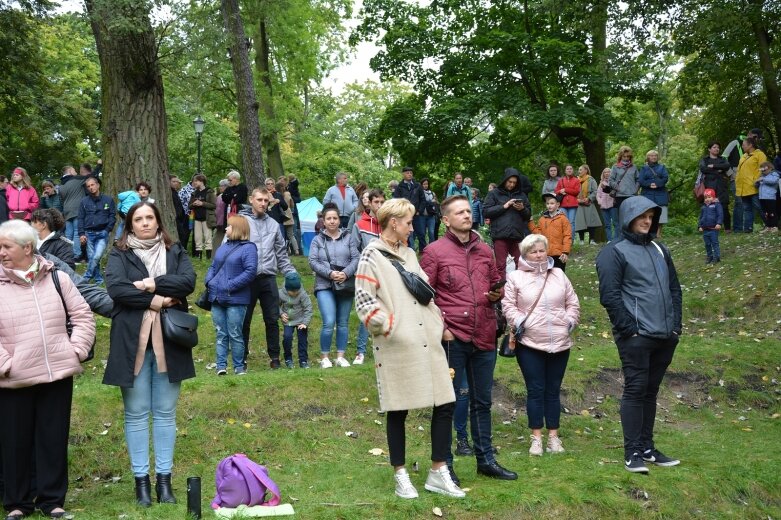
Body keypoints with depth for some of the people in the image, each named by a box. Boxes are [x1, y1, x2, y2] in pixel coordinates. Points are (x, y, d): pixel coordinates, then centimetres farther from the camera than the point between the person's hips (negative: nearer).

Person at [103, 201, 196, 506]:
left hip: (168, 341, 2)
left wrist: (153, 284, -16)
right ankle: (141, 479, 13)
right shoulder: (119, 255, 4)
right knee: (136, 413, 4)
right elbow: (115, 288, -13)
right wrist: (156, 300, -16)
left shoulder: (175, 252, 10)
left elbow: (188, 281, -7)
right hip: (132, 342, -1)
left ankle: (164, 478, 15)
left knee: (165, 412, 7)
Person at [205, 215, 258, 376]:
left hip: (235, 300, -7)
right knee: (221, 334, 7)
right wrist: (209, 281, 0)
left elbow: (250, 271, -16)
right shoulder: (223, 247, 17)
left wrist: (231, 286, -20)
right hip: (217, 298, 7)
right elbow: (213, 267, 21)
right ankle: (221, 365, 10)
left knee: (235, 335, -1)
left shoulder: (248, 248, -7)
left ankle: (239, 367, 9)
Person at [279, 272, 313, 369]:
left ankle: (303, 360, 8)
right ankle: (288, 359, 4)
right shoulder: (281, 294, -11)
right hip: (288, 321, 1)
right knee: (287, 337, -15)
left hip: (301, 321, -1)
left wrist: (305, 323, -20)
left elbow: (308, 309, -14)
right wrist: (281, 313, -13)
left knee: (303, 339, -5)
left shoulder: (303, 294, -18)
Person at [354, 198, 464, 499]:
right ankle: (401, 475, 17)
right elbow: (364, 301, -10)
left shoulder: (408, 253, 18)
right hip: (397, 347, -7)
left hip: (428, 342, 7)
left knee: (444, 404, 3)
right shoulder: (372, 256, -3)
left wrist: (439, 322, 13)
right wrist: (391, 328, -17)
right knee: (397, 411, 4)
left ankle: (439, 473, 15)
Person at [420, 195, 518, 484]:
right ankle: (445, 464, 14)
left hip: (484, 338, 5)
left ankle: (485, 459, 26)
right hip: (452, 338, -5)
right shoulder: (434, 252, -3)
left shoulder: (484, 251, 13)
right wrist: (440, 328, -12)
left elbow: (496, 284, 24)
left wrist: (497, 294, 1)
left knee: (482, 401, 15)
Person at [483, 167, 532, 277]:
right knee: (501, 265, -2)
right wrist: (504, 206, -8)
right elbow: (486, 211, -2)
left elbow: (528, 214, 18)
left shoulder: (521, 195, 17)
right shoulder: (494, 194, 7)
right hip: (500, 235, -3)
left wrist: (523, 209, -3)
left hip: (518, 235, 3)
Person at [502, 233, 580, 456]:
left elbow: (572, 303, 15)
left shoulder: (559, 275, 13)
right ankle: (536, 438, 9)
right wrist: (520, 322, -15)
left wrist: (570, 321, 2)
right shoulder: (515, 277, 1)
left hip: (560, 343, 3)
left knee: (553, 390, 9)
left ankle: (553, 436, 16)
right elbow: (508, 306, -2)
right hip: (530, 344, -3)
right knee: (535, 390, 0)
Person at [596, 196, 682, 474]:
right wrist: (629, 328, -14)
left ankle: (647, 447, 19)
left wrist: (676, 324, 10)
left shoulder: (659, 250, 17)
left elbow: (674, 289, 19)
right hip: (636, 337, -6)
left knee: (650, 391, 12)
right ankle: (633, 452, 1)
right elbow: (609, 295, -11)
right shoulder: (614, 252, -5)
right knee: (635, 390, -5)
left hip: (665, 336, 7)